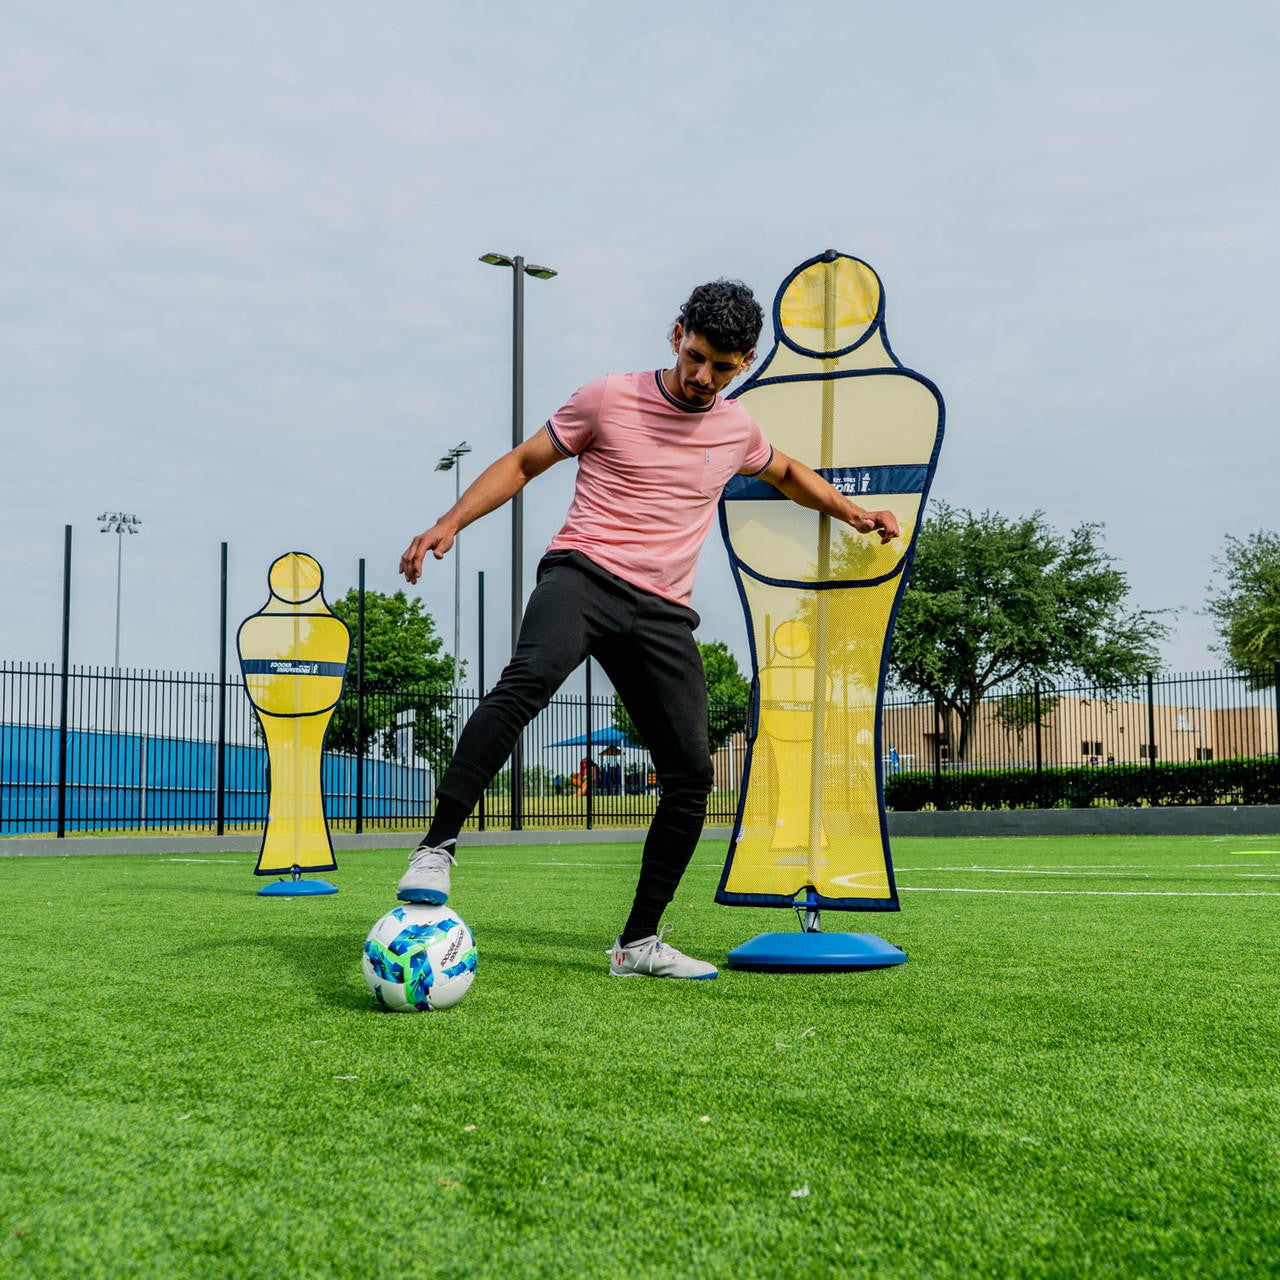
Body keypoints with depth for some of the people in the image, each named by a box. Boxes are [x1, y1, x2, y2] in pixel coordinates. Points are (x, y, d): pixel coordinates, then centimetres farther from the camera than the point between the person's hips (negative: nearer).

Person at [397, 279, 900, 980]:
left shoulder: (737, 429, 16)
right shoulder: (609, 398, 4)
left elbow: (787, 473, 38)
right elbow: (522, 463, 9)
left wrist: (852, 512, 29)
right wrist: (451, 522, -3)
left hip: (664, 611, 5)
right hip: (583, 573, -4)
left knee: (691, 776, -4)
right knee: (528, 678, -37)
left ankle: (639, 942, 10)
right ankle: (437, 848, -34)